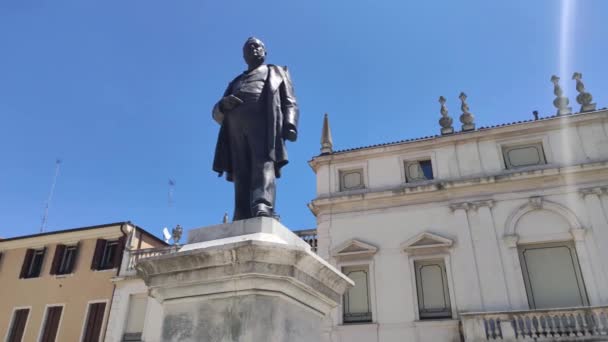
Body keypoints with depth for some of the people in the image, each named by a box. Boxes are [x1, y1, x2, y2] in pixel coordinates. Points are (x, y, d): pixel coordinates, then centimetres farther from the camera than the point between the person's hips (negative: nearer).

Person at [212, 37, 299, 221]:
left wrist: (289, 124, -9)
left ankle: (263, 209, -46)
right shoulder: (236, 82, 37)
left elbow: (289, 103, 14)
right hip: (236, 124, 3)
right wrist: (223, 104, 0)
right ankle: (242, 221, -24)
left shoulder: (277, 72, 30)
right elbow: (218, 114, 26)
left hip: (263, 120, -3)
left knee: (263, 163, -27)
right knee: (242, 173, -13)